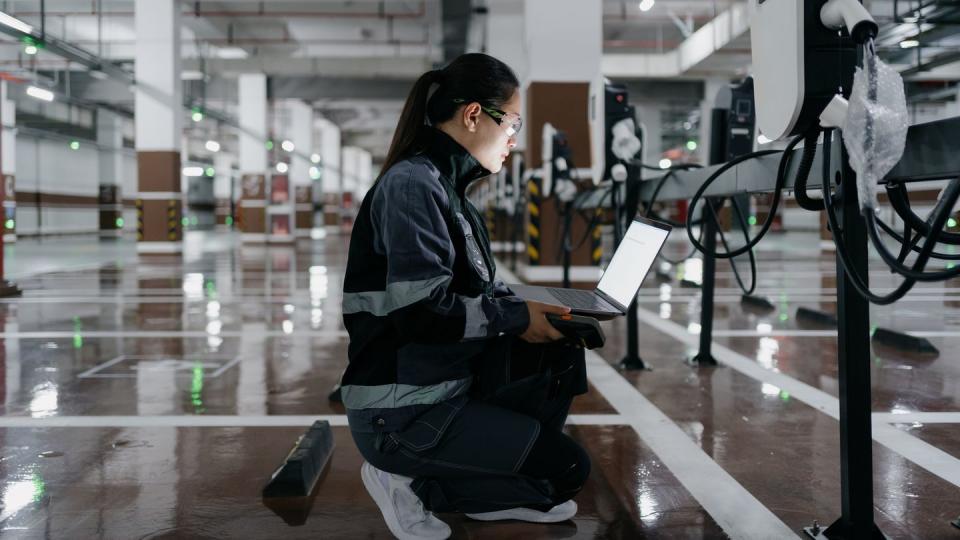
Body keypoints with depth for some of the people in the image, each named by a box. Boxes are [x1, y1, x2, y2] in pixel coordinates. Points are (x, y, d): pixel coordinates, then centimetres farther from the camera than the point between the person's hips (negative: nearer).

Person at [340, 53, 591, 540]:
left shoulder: (447, 187, 11)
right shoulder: (412, 184, -17)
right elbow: (421, 312, -25)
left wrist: (529, 307, 3)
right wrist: (517, 318, -13)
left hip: (447, 384, 9)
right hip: (400, 412, -9)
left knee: (561, 355, 6)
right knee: (566, 466, -6)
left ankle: (497, 490, 9)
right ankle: (408, 481, 0)